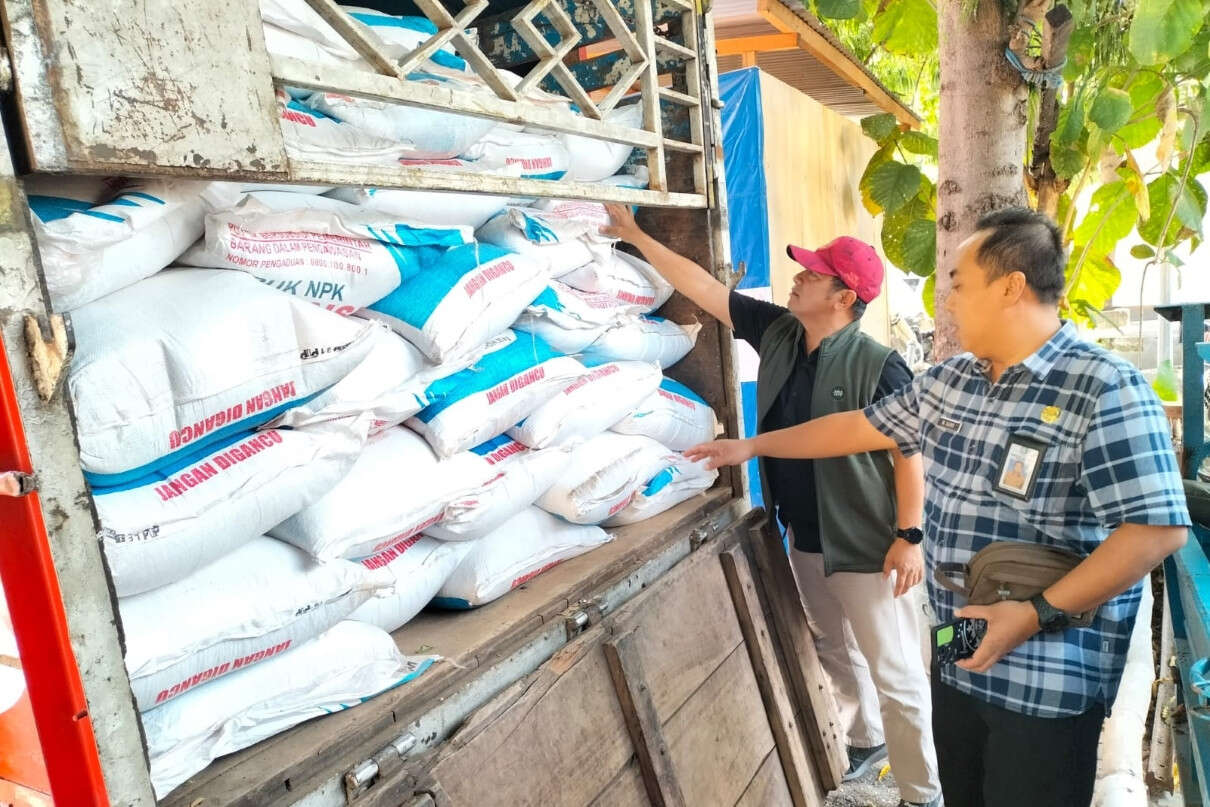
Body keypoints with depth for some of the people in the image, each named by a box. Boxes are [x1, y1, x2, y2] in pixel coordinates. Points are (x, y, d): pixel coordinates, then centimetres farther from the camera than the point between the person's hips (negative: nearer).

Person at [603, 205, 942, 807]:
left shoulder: (877, 367, -19)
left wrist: (909, 536, -17)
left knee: (894, 673, 6)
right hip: (804, 539, 7)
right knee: (835, 652, 25)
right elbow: (703, 288, 2)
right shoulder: (776, 331, -1)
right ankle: (866, 739, 48)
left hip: (864, 547, -7)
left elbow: (908, 454, -15)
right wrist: (636, 236, 2)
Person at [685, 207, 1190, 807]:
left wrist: (1040, 614, -25)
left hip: (1049, 678, -7)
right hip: (959, 656, 7)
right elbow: (862, 426, 15)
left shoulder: (1105, 391, -18)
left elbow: (1158, 528, -21)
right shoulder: (946, 382, 5)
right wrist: (752, 446, 18)